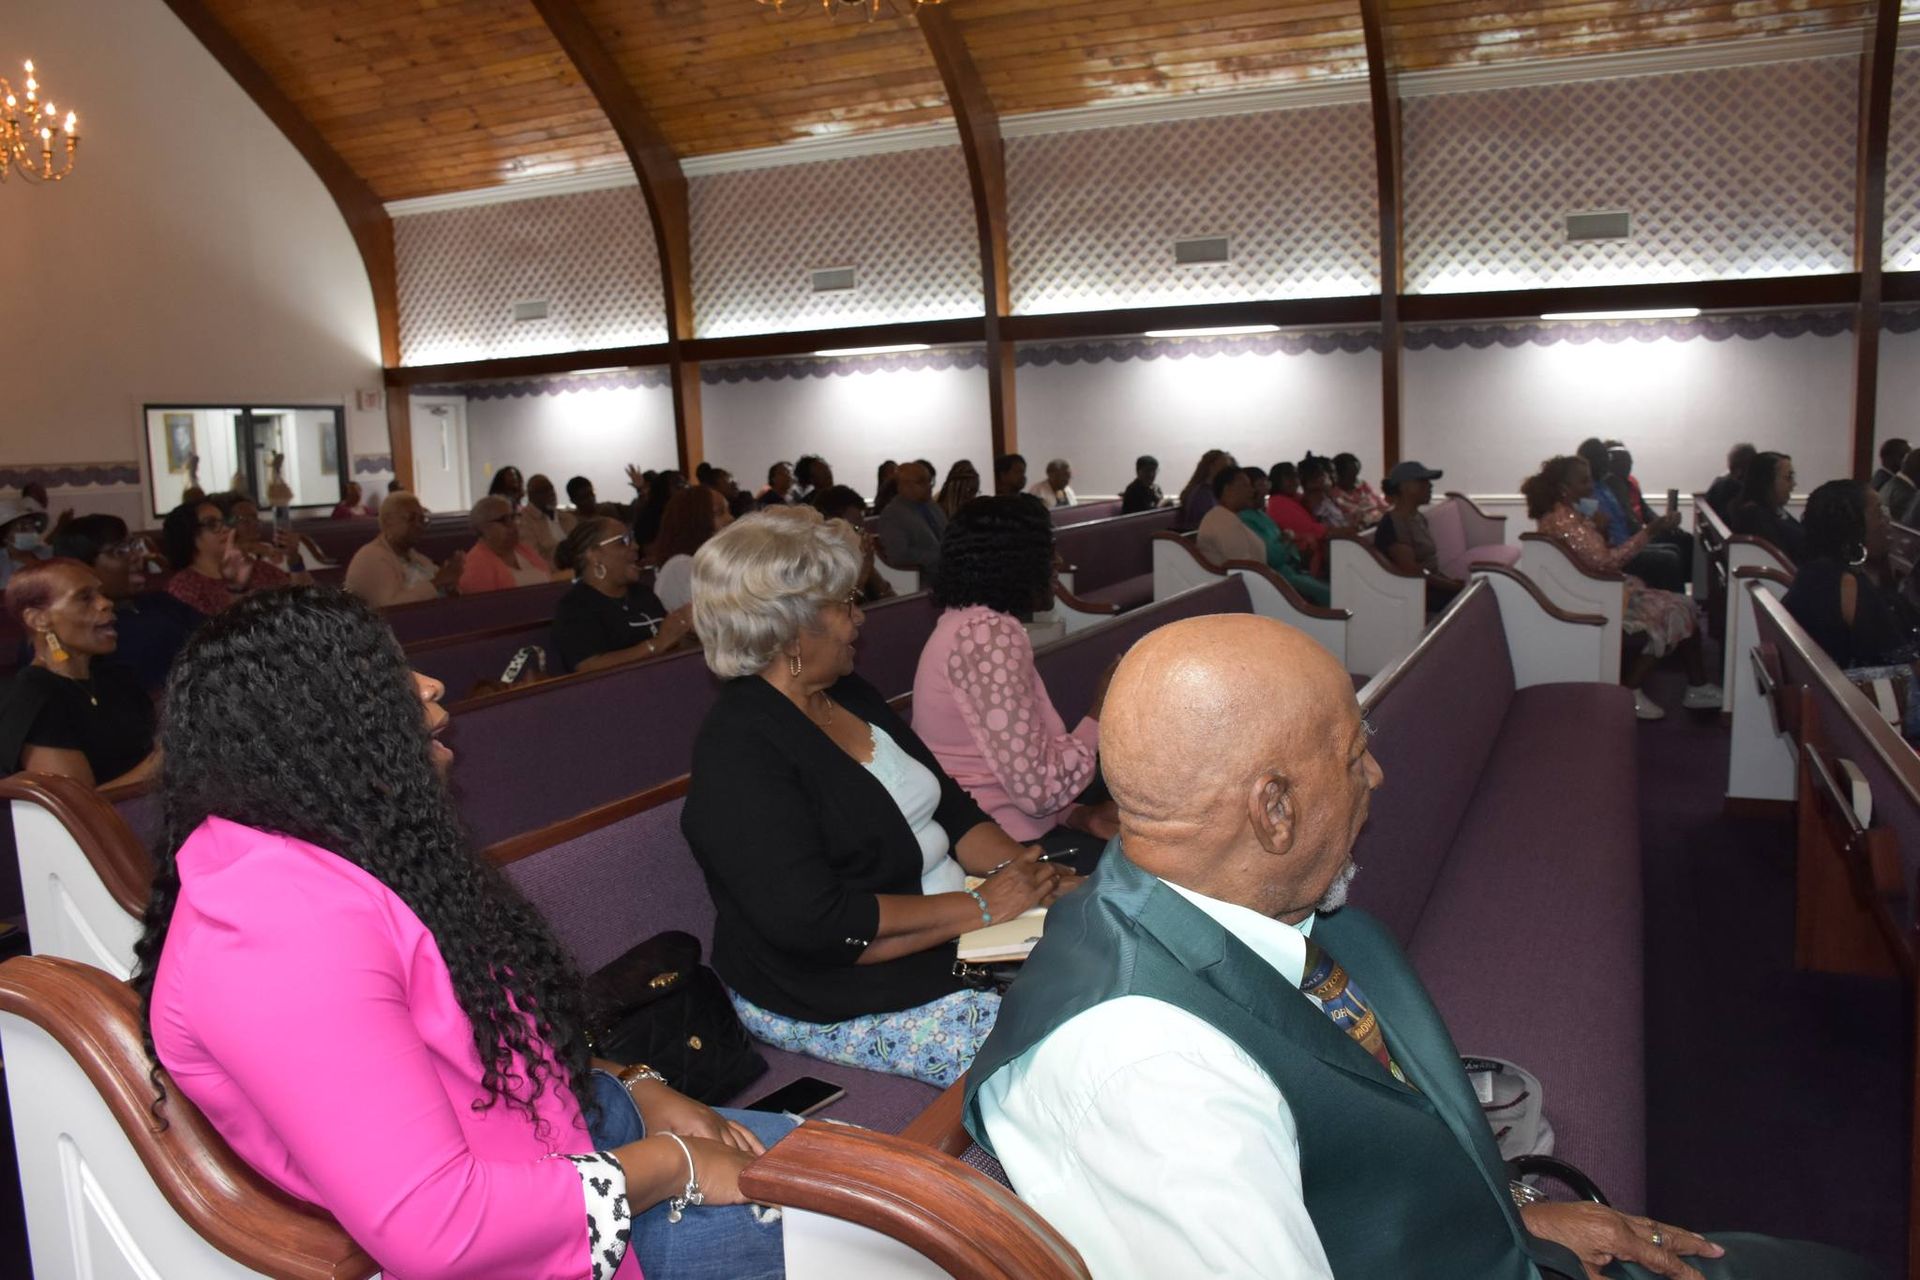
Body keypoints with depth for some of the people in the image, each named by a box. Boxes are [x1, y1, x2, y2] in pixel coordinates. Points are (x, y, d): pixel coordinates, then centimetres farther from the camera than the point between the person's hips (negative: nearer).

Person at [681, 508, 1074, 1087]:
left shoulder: (849, 695, 10)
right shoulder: (739, 754, -17)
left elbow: (951, 810, 13)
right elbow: (815, 924, -25)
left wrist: (1024, 870, -6)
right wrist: (981, 905, -21)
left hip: (947, 940, 9)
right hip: (834, 1000, -8)